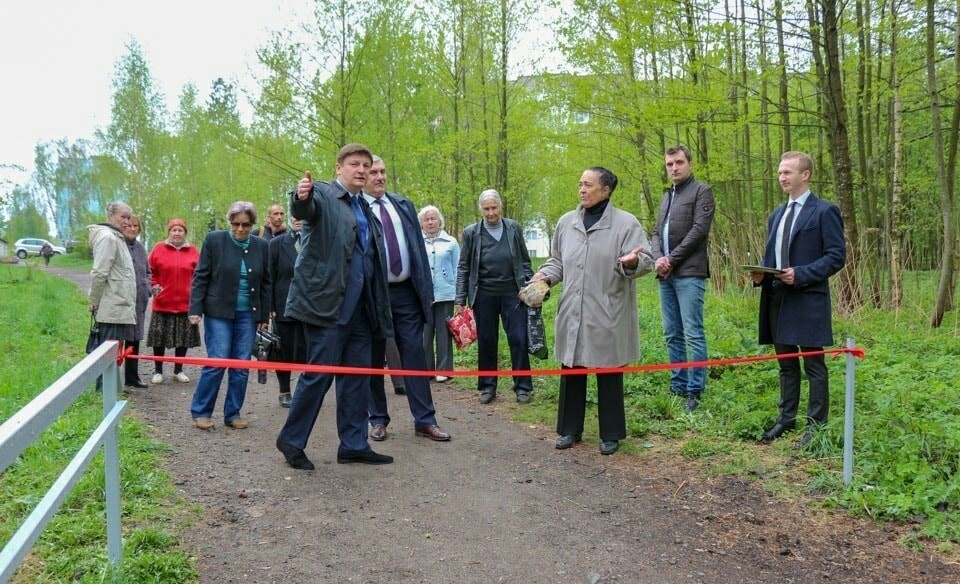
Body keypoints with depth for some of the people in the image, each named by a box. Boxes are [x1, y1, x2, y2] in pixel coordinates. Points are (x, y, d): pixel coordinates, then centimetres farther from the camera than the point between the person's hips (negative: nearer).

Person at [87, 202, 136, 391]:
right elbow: (99, 273, -19)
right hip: (112, 308, -10)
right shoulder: (107, 237, -13)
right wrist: (94, 302, -12)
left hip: (120, 306, 10)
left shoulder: (117, 238, 18)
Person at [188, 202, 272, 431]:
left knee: (242, 366, 4)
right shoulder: (214, 240, -3)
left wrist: (264, 316, 8)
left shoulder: (261, 246, 5)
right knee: (217, 362, -7)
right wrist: (195, 309, -7)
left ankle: (233, 413, 15)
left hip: (248, 315, 3)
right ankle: (200, 411, 8)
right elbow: (200, 277, -1)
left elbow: (266, 283, 10)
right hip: (219, 312, -3)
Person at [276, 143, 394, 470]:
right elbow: (305, 209, -27)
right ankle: (291, 440, 13)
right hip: (327, 303, -8)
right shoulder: (323, 194, -4)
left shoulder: (365, 207, 18)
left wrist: (377, 307, 17)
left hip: (359, 306, 8)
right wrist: (301, 197, -51)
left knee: (357, 376, 10)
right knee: (320, 374, -4)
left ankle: (354, 445, 20)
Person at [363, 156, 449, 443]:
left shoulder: (404, 205, 10)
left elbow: (419, 247, 11)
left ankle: (425, 420, 10)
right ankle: (378, 419, 20)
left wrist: (427, 289, 7)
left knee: (415, 355, 4)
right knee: (374, 359, 8)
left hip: (406, 292, 4)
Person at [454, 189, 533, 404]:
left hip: (512, 293, 0)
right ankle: (487, 386, 17)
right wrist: (460, 299, 0)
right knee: (486, 341, 6)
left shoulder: (514, 228, 4)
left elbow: (524, 261, 10)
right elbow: (463, 268, 4)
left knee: (518, 339, -1)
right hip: (484, 295, 0)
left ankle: (522, 387, 9)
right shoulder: (471, 233, 1)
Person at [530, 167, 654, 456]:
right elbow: (558, 261, 19)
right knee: (571, 370, 11)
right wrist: (545, 277, 1)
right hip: (572, 313, 4)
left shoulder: (626, 223, -5)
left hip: (607, 315, -4)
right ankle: (570, 429, 26)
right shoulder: (566, 222, 9)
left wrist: (632, 262, -31)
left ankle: (610, 434, 19)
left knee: (608, 375, 6)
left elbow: (646, 260, -9)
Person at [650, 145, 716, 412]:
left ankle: (695, 391, -3)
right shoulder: (666, 196, 22)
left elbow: (699, 230, -10)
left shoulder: (701, 191, 0)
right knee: (672, 335, 10)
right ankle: (677, 387, 17)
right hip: (666, 276, 7)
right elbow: (656, 232, 16)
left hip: (689, 274, -7)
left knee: (693, 334, -8)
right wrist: (658, 258, -4)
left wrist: (671, 259, -11)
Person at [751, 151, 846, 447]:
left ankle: (816, 424, 8)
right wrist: (761, 273, 0)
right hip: (777, 298, 7)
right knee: (786, 364, 14)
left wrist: (800, 274, -20)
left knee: (813, 365, 0)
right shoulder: (776, 215, 17)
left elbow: (836, 256, -10)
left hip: (808, 299, -7)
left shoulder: (825, 211, -5)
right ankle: (786, 418, 23)